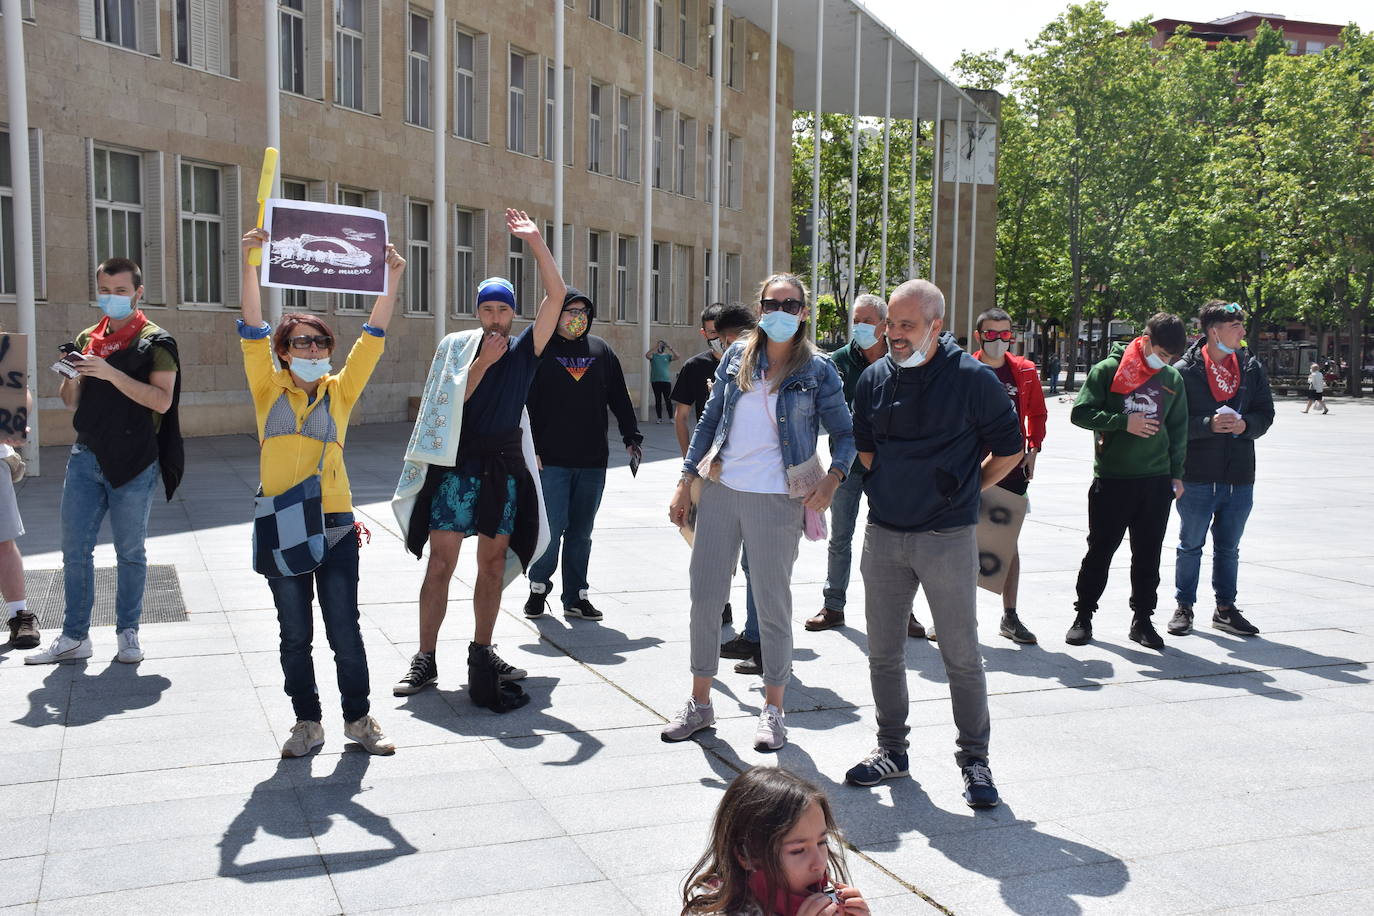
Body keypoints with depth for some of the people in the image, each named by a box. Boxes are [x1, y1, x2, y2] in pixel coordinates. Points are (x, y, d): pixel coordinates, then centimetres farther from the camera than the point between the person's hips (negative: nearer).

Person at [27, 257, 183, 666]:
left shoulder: (155, 342, -3)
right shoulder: (87, 340, 14)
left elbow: (161, 400, -14)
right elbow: (72, 402, 19)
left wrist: (111, 373, -21)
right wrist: (71, 379, -4)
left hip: (133, 462, -5)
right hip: (86, 456, 5)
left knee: (130, 552, 5)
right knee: (75, 549, 5)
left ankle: (128, 633, 15)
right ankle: (74, 636, 14)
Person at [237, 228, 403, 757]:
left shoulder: (340, 392, 6)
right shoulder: (269, 390, 4)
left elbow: (372, 339, -1)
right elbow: (253, 329, -6)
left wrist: (391, 282, -9)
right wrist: (250, 263, -16)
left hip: (335, 526, 0)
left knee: (344, 631, 4)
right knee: (295, 634, 9)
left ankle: (358, 717, 19)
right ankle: (307, 722, 22)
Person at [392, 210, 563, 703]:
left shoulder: (524, 349, 4)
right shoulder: (456, 346, 3)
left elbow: (557, 296, -6)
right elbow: (451, 403, -5)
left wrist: (535, 242, -12)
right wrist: (483, 362, -13)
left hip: (505, 468, 2)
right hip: (457, 466, -2)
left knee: (493, 562, 9)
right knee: (441, 561, -3)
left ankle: (482, 651, 21)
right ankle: (425, 660, 0)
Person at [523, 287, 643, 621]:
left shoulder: (601, 350, 11)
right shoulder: (540, 350, -2)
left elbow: (619, 399, 14)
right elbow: (525, 402, -6)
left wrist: (631, 437, 9)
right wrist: (529, 448, -12)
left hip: (593, 461, 4)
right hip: (551, 459, -4)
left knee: (581, 532, 9)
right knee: (552, 526, -4)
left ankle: (576, 597, 18)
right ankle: (538, 587, 18)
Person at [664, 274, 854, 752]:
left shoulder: (817, 370, -1)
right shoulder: (737, 356, 8)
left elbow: (845, 432, 3)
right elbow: (709, 421, 11)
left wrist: (833, 478, -15)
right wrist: (686, 482, 7)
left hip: (777, 499, -3)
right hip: (720, 490, 3)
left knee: (772, 605, 5)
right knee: (704, 597, 6)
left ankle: (773, 709, 21)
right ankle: (699, 703, 21)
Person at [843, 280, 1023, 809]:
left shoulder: (973, 379, -8)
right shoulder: (874, 379, 6)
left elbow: (1009, 448, 2)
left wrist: (967, 490, 5)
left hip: (947, 538, -4)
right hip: (883, 535, 5)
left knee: (961, 655, 3)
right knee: (884, 652, 11)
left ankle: (974, 759, 17)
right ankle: (891, 750, 26)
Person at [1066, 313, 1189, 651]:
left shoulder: (1173, 379, 10)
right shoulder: (1108, 370, -3)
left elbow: (1179, 430, 17)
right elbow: (1080, 413, -7)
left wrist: (1176, 473, 12)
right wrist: (1123, 422, -15)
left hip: (1157, 480, 4)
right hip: (1111, 479, -4)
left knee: (1148, 553, 8)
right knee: (1100, 550, 3)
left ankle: (1142, 619, 19)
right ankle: (1083, 616, 14)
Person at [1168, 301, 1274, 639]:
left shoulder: (1252, 367, 5)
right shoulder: (1184, 371, -8)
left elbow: (1266, 412, 8)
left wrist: (1245, 425, -12)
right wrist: (1209, 424, -23)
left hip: (1239, 475, 4)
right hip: (1197, 475, -4)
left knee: (1228, 547, 14)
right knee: (1191, 545, 9)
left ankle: (1225, 608, 26)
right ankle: (1184, 607, 21)